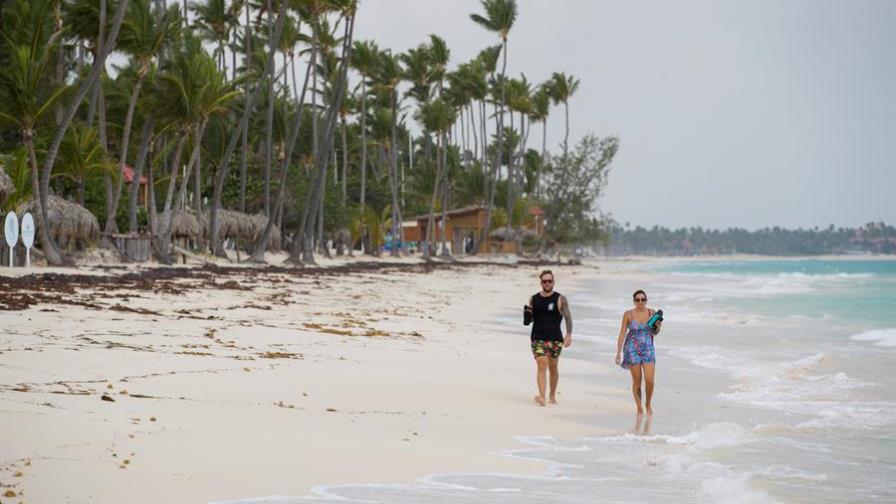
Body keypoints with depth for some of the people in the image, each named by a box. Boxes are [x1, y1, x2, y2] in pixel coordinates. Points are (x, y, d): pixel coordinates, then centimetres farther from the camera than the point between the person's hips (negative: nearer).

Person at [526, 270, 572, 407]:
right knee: (541, 366, -14)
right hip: (538, 338, 1)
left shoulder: (560, 299, 0)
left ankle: (552, 395, 26)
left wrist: (569, 335, -15)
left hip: (555, 339, -1)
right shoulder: (533, 299, 8)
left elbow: (568, 317, -4)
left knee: (553, 367, 8)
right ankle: (541, 397, -23)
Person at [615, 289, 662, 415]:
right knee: (637, 381, 2)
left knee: (649, 380, -9)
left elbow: (655, 333, 11)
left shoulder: (651, 312, 0)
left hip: (648, 349, 1)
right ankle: (639, 408, 17)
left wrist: (658, 326, -12)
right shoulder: (628, 314, -6)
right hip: (632, 349, -1)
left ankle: (648, 404, 17)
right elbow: (622, 334, -3)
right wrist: (618, 352, -7)